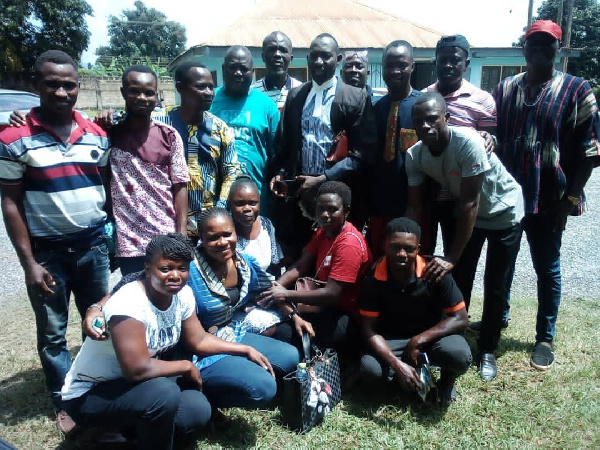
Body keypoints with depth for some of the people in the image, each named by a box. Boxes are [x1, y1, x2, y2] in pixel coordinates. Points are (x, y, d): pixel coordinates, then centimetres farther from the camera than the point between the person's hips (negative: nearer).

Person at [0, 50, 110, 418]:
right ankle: (65, 401, 28)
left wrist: (112, 238, 6)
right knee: (53, 334, 10)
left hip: (94, 246, 3)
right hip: (48, 251, -3)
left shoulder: (97, 135, 1)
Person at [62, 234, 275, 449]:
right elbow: (137, 369, -35)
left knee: (198, 412, -12)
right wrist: (186, 366, -21)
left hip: (137, 383, 7)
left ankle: (139, 428, 14)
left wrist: (246, 350, -2)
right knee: (165, 393, -32)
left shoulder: (182, 294, -8)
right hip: (88, 395, -7)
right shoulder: (128, 304, -31)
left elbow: (199, 340, 4)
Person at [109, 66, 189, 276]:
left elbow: (180, 187, 1)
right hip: (128, 243, 0)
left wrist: (182, 236, -4)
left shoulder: (170, 136, 1)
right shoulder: (110, 134, 2)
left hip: (166, 240, 0)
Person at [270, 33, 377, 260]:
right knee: (295, 261, 11)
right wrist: (279, 173, -1)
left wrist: (323, 179, -16)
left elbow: (362, 152, -10)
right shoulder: (295, 95, 12)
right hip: (297, 196, 4)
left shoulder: (356, 98, -3)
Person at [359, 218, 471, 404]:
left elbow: (460, 319, -16)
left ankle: (447, 380, 5)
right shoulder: (373, 280, -19)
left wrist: (418, 341, -24)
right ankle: (419, 371, 1)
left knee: (459, 355, -33)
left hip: (432, 335, -1)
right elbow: (369, 329, -15)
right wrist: (397, 365, -29)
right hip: (392, 340, 1)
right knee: (369, 367, -28)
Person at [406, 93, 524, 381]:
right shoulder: (414, 155, -19)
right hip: (468, 213, 4)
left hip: (504, 213, -4)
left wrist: (451, 258, -34)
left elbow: (470, 204, -34)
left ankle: (487, 350, 21)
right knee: (458, 280, 5)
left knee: (496, 287, 4)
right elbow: (415, 206, -13)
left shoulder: (468, 142, -36)